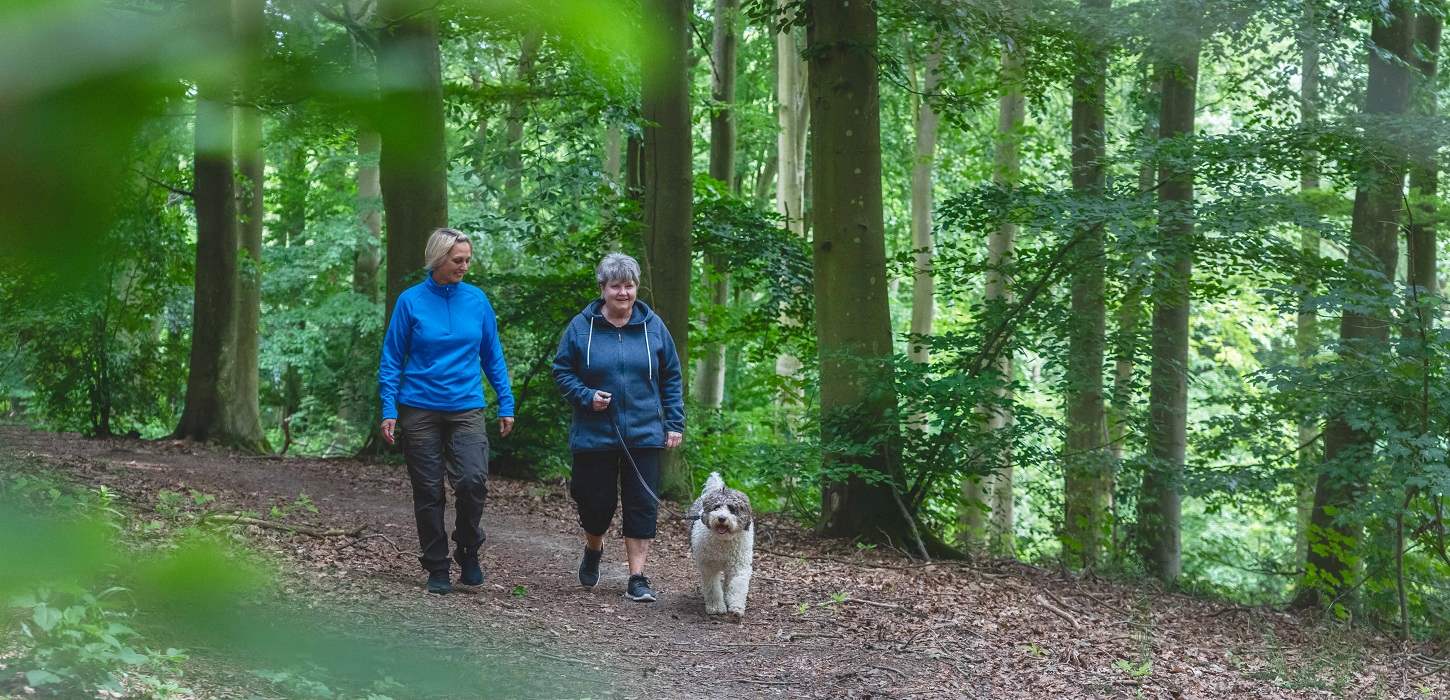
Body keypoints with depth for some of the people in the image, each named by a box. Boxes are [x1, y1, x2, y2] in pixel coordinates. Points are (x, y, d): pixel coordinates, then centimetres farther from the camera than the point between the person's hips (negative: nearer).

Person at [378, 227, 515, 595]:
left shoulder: (476, 299, 4)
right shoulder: (411, 301, -2)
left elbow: (493, 356, 11)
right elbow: (392, 360, 2)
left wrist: (506, 405, 7)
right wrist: (389, 410, -6)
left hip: (466, 409, 1)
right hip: (420, 410, -1)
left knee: (473, 480, -18)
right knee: (428, 492, 4)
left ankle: (468, 551, 6)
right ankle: (437, 569, 17)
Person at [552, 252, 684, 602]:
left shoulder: (653, 326, 3)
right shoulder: (581, 327, -2)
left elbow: (672, 379, 9)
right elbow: (562, 371, 5)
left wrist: (674, 424, 3)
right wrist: (587, 397, -12)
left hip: (643, 434, 1)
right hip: (594, 436, -1)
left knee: (642, 505, -3)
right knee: (596, 502, 6)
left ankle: (637, 579, 2)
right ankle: (593, 551, 38)